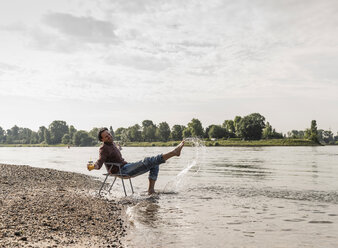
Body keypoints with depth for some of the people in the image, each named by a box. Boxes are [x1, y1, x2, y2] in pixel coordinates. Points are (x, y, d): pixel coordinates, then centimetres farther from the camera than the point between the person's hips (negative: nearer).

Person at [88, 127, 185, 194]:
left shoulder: (112, 144, 17)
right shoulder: (103, 148, -10)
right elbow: (99, 162, -26)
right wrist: (93, 166, -46)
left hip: (126, 166, 10)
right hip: (121, 171, -10)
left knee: (154, 164, 3)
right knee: (148, 161, -23)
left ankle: (151, 189, -11)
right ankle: (174, 152, -25)